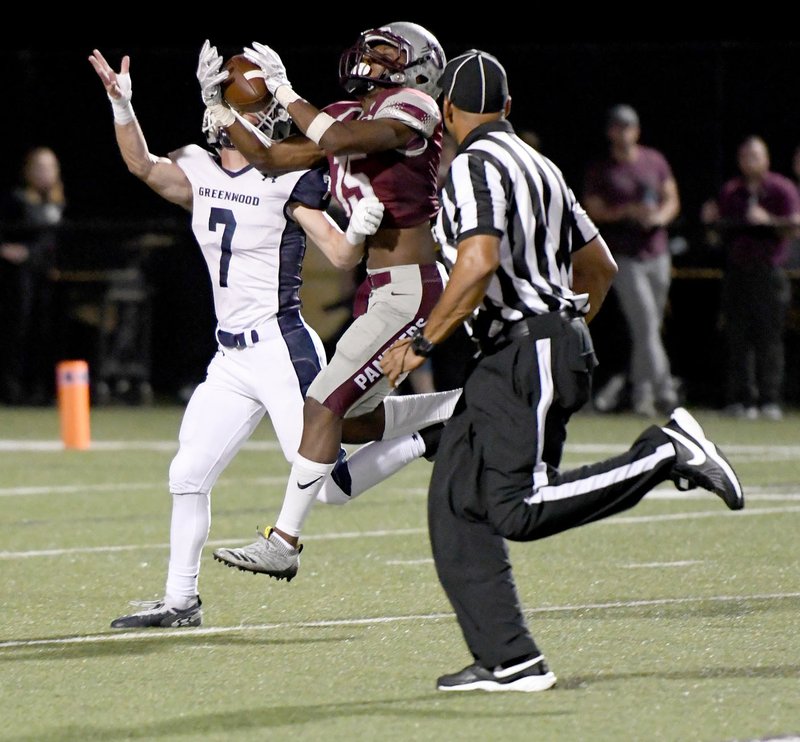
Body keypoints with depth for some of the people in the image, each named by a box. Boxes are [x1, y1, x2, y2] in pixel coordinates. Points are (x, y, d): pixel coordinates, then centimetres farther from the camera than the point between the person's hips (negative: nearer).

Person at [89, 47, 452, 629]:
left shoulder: (287, 180, -9)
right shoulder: (199, 172, 8)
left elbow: (341, 256, -12)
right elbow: (141, 164, -6)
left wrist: (359, 229, -34)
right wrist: (121, 105, -21)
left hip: (282, 350, -6)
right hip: (231, 360, 6)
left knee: (328, 485, -6)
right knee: (188, 476, 4)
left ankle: (424, 439, 15)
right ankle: (181, 600, 15)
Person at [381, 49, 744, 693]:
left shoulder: (476, 166, -9)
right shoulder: (539, 167, 20)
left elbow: (480, 263, -23)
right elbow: (600, 267, 25)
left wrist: (422, 343, -17)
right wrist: (568, 329, 37)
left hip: (529, 350, -10)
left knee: (518, 510, -14)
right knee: (456, 505, 4)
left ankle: (666, 454, -11)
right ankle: (510, 660, -2)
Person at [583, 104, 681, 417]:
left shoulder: (655, 161, 8)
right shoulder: (599, 170, 0)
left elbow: (672, 199, 12)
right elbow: (593, 211, -3)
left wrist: (661, 216, -10)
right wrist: (628, 211, -19)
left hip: (657, 254, 4)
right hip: (624, 258, -4)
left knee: (650, 326, 7)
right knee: (645, 323, -13)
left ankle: (641, 392, 18)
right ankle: (664, 390, -19)